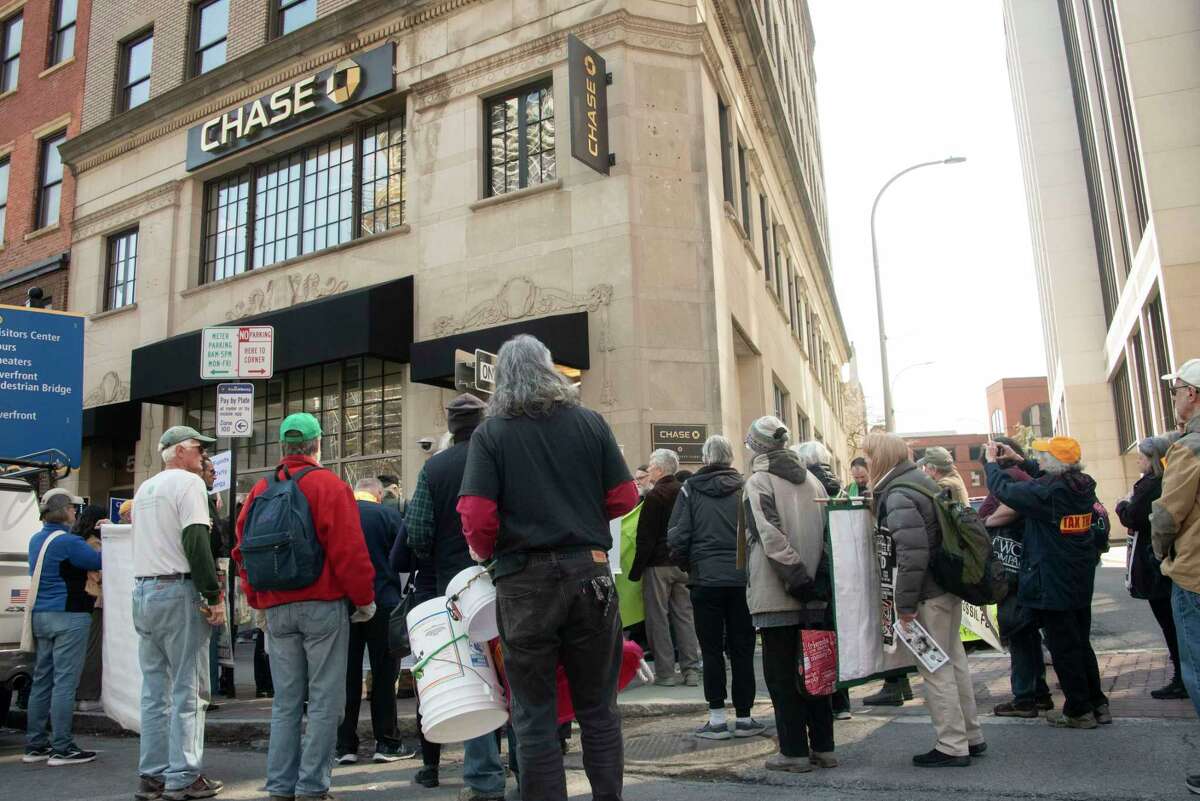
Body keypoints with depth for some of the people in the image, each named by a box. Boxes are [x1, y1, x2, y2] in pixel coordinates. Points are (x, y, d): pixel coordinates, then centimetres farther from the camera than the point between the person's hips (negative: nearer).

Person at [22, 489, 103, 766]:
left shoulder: (36, 540, 13)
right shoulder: (68, 542, -15)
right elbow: (98, 561, -8)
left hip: (40, 616, 9)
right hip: (68, 617, -9)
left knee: (41, 681, 12)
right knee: (65, 682, -5)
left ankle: (35, 745, 17)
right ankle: (61, 748, -3)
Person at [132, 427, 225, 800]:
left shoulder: (144, 488, 19)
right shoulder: (188, 482, -8)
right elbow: (196, 542, -17)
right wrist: (214, 596, -15)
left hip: (142, 591, 8)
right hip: (178, 592, -8)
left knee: (154, 689, 12)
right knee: (187, 689, -3)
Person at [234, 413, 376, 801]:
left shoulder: (260, 490, 9)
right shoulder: (329, 485, -8)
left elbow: (243, 551, 12)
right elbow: (350, 551, -13)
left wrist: (259, 601, 21)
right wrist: (365, 599, -3)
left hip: (276, 609, 6)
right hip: (323, 605, -5)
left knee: (285, 702, 13)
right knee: (325, 702, 2)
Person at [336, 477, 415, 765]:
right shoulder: (388, 515, -4)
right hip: (383, 602, -2)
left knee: (347, 675, 9)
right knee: (384, 673, 6)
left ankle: (345, 744, 11)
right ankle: (387, 742, 8)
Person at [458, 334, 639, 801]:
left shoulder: (490, 433, -3)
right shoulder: (590, 422, 2)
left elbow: (476, 517, -11)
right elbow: (624, 497, 3)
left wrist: (483, 551, 9)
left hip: (524, 581, -2)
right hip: (589, 573, 2)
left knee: (534, 714, 9)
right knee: (598, 709, 13)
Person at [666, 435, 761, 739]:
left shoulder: (690, 490, -2)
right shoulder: (745, 488, 1)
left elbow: (676, 538, -6)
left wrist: (688, 566, 10)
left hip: (705, 579, -1)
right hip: (742, 579, 2)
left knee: (712, 650, 6)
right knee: (742, 649, 9)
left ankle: (717, 719, 7)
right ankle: (743, 717, 14)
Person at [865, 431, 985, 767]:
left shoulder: (897, 496, -19)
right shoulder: (920, 481, 11)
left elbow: (913, 552, -27)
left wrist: (905, 603, -21)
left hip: (929, 594, -10)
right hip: (949, 587, 10)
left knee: (935, 669, 0)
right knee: (953, 660, 18)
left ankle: (952, 746, 8)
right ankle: (971, 736, 28)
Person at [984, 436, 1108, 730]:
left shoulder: (1045, 492, -23)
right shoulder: (1084, 486, 0)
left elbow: (1004, 489, -13)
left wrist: (991, 462, 3)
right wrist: (1019, 461, 21)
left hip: (1053, 583, -8)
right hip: (1082, 582, 8)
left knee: (1063, 648, 3)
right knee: (1082, 643, 19)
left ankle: (1079, 711, 11)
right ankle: (1098, 704, 26)